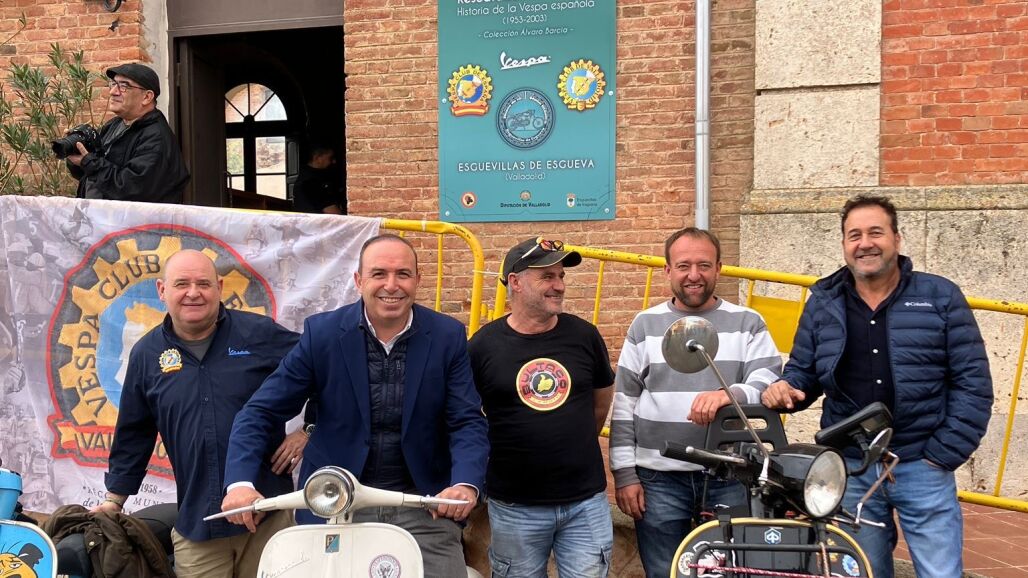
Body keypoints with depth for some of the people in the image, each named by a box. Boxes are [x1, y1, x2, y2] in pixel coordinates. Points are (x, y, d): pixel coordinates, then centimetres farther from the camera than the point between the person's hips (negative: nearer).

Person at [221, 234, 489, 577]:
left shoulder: (448, 337, -3)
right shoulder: (322, 333, -5)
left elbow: (468, 422, -6)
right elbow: (261, 412, -5)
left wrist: (466, 483, -26)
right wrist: (240, 482, -21)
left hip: (423, 505, 0)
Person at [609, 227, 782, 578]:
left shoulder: (747, 323, 4)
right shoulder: (645, 325, 5)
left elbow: (770, 382, -7)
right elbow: (624, 404, 5)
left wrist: (732, 395, -29)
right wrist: (624, 473, 0)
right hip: (659, 478, 0)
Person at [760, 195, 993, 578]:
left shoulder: (941, 297, -1)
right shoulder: (822, 304, 7)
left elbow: (973, 384, -3)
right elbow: (802, 373, 11)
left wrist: (943, 456, -8)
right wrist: (784, 389, -12)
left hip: (922, 468, -2)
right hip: (848, 470, 2)